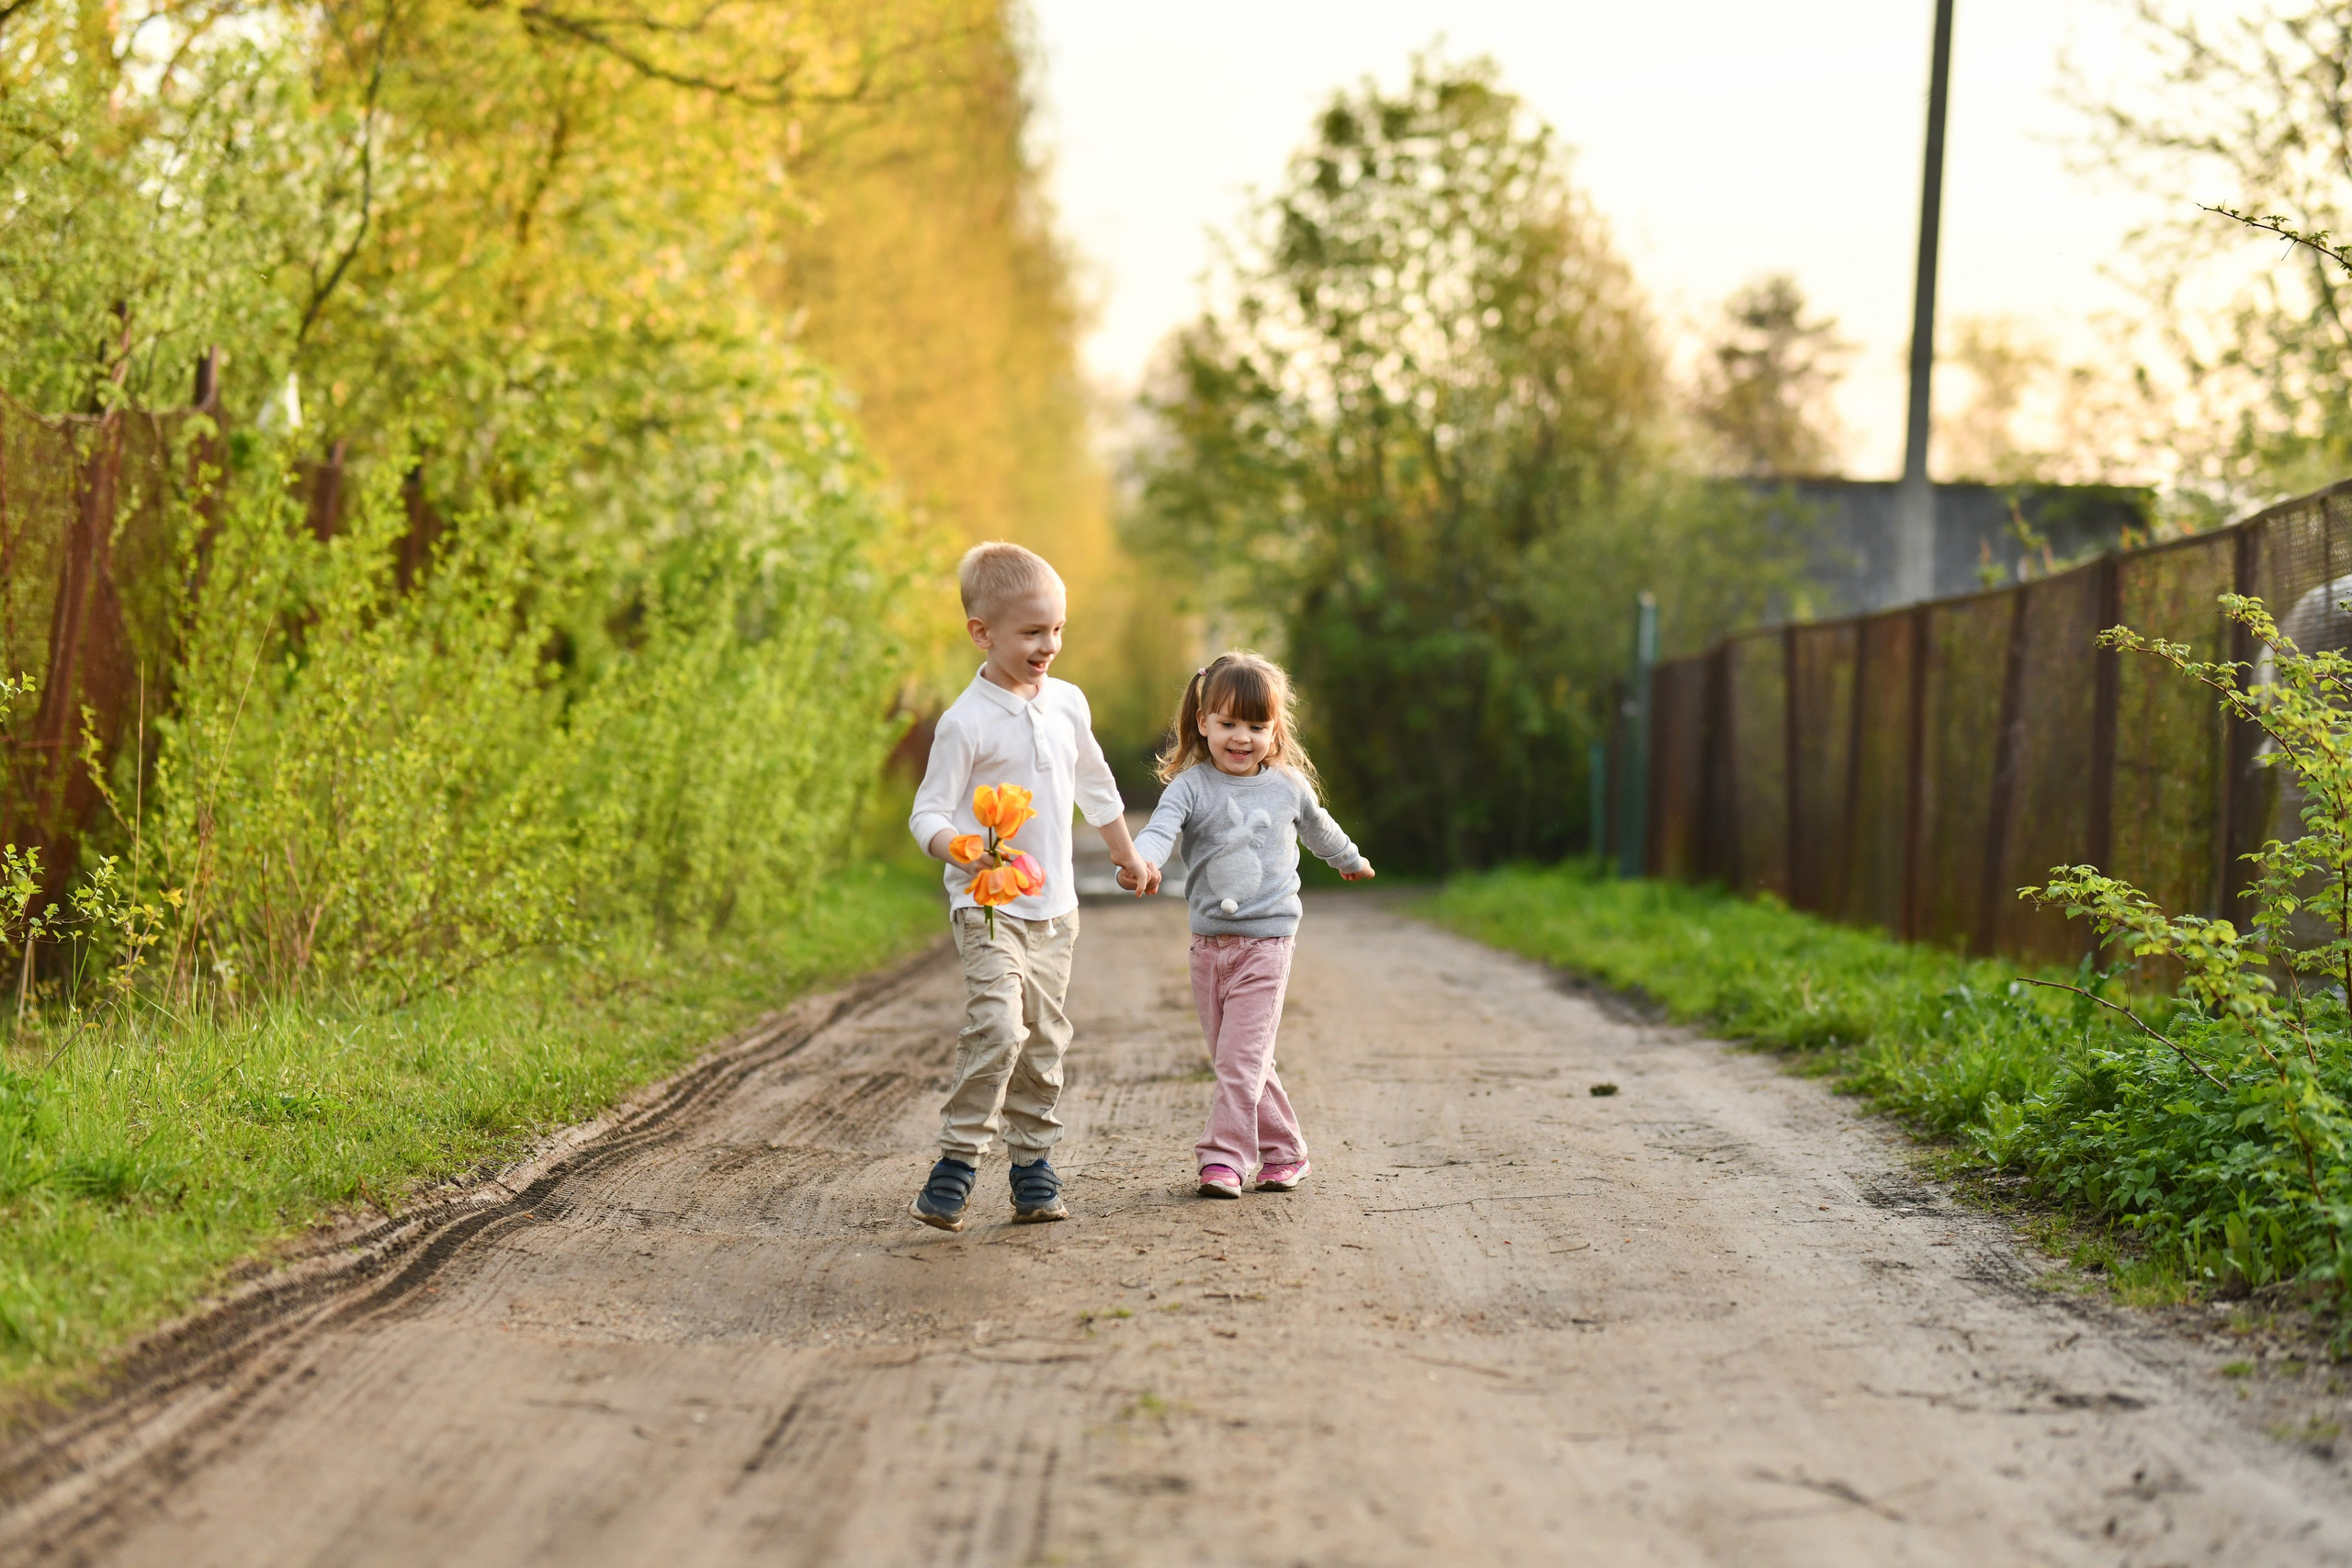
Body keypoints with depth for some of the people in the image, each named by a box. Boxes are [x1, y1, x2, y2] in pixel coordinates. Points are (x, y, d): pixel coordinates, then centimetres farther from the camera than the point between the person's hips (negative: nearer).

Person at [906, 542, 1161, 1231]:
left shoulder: (1067, 703, 6)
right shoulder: (966, 722, -12)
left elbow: (1094, 785, 23)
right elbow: (927, 812, -13)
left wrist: (1128, 857, 33)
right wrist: (960, 850, -34)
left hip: (1054, 908, 6)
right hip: (988, 907, -6)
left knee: (1043, 1038, 8)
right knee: (998, 1025, -21)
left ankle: (1032, 1163, 17)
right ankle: (958, 1161, -13)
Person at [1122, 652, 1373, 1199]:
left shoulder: (1289, 787, 3)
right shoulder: (1190, 786, -3)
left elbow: (1319, 829, 25)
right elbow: (1161, 829, -21)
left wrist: (1350, 860, 42)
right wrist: (1141, 862, -44)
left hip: (1266, 942, -2)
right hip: (1208, 943, 2)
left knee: (1240, 1058, -11)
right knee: (1235, 1060, 10)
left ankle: (1224, 1157, -8)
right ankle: (1284, 1150, 23)